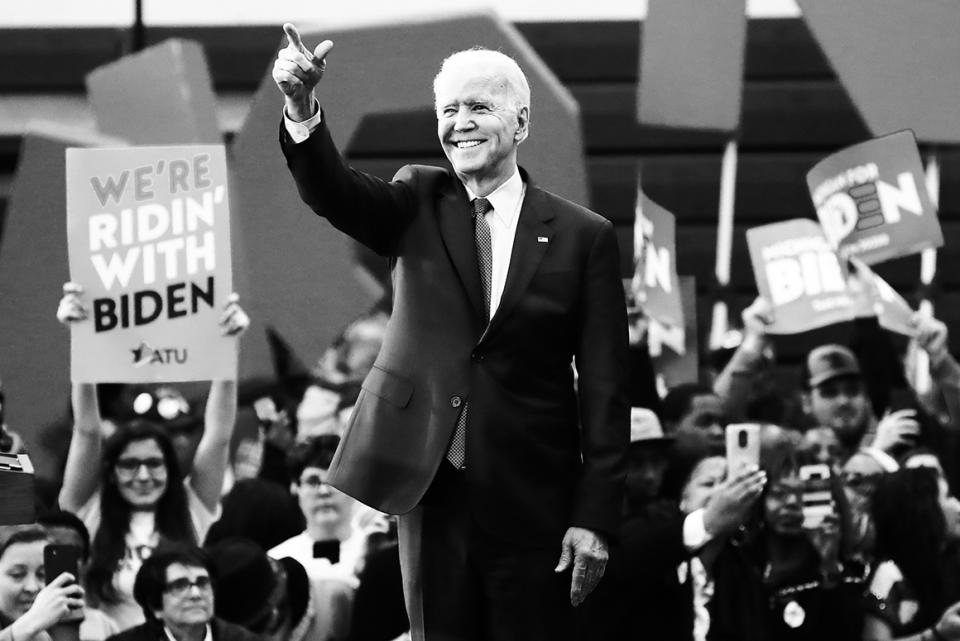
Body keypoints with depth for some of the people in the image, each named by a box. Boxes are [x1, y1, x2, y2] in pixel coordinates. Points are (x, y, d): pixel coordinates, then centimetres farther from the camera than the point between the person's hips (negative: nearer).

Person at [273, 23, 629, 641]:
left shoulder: (584, 236, 0)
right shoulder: (419, 205, 7)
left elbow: (604, 389, -2)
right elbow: (334, 192, -13)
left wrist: (595, 518, -8)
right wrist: (302, 107, -33)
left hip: (532, 501, -2)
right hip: (430, 487, 2)